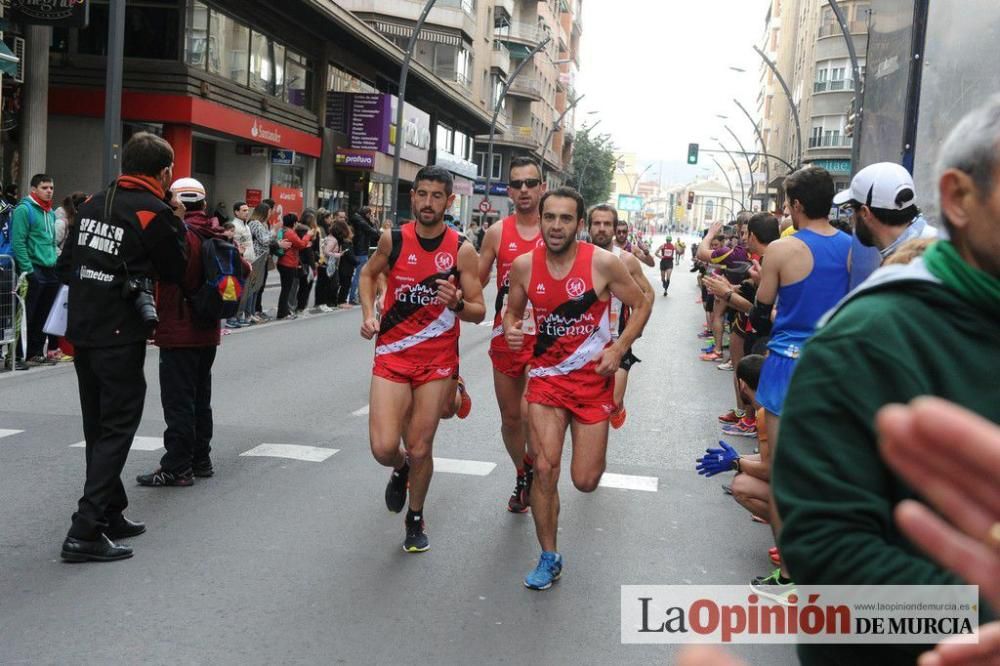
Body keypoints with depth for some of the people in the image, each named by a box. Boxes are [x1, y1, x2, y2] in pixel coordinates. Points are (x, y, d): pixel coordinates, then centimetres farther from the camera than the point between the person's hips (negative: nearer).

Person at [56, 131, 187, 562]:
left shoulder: (94, 204, 10)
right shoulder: (155, 212, -11)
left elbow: (66, 265, 13)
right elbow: (175, 272, 0)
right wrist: (177, 223, 9)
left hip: (81, 332, 7)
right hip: (120, 337, -7)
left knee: (98, 429, 17)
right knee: (116, 430, -2)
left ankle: (110, 514, 28)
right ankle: (85, 532, -7)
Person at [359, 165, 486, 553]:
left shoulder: (462, 250, -7)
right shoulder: (393, 240, -3)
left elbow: (479, 312, -3)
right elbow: (369, 273, 17)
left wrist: (457, 303, -25)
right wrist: (368, 314, 1)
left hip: (438, 360, -1)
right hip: (392, 354, 1)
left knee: (420, 449, 4)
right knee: (384, 448, -10)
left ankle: (416, 520, 30)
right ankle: (401, 469, 29)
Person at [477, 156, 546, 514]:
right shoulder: (497, 232, 2)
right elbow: (476, 282, 10)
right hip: (505, 337, 3)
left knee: (530, 412, -17)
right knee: (510, 417, 13)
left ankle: (532, 463, 14)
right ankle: (522, 477, 36)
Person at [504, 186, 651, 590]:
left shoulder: (603, 263, -14)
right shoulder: (524, 266, -6)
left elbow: (641, 304, -1)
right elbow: (514, 309, 11)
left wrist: (619, 349, -13)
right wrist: (510, 329, -12)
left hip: (593, 378, -1)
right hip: (546, 376, 2)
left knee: (585, 481, 2)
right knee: (545, 468, -9)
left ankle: (592, 446, 42)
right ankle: (549, 558, 10)